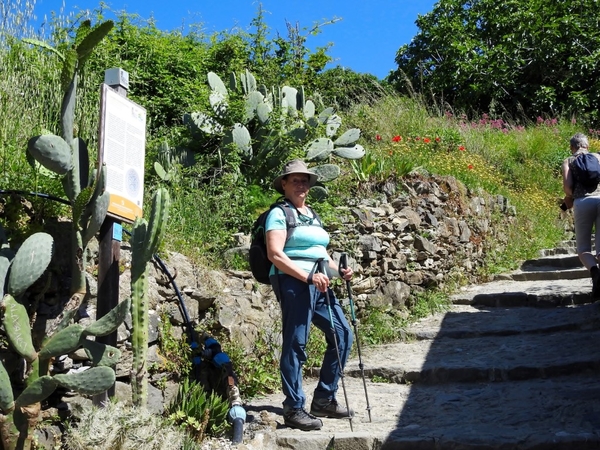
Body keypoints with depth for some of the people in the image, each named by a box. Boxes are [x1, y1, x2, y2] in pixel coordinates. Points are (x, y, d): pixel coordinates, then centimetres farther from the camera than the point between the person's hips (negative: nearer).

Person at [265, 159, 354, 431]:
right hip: (294, 282, -8)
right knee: (295, 345, -5)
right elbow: (275, 255, -15)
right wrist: (308, 277, -22)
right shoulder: (280, 213, -4)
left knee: (342, 334, 7)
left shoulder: (312, 214, 22)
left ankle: (324, 400, 18)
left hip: (318, 283, 9)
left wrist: (339, 271, 8)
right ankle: (293, 410, 6)